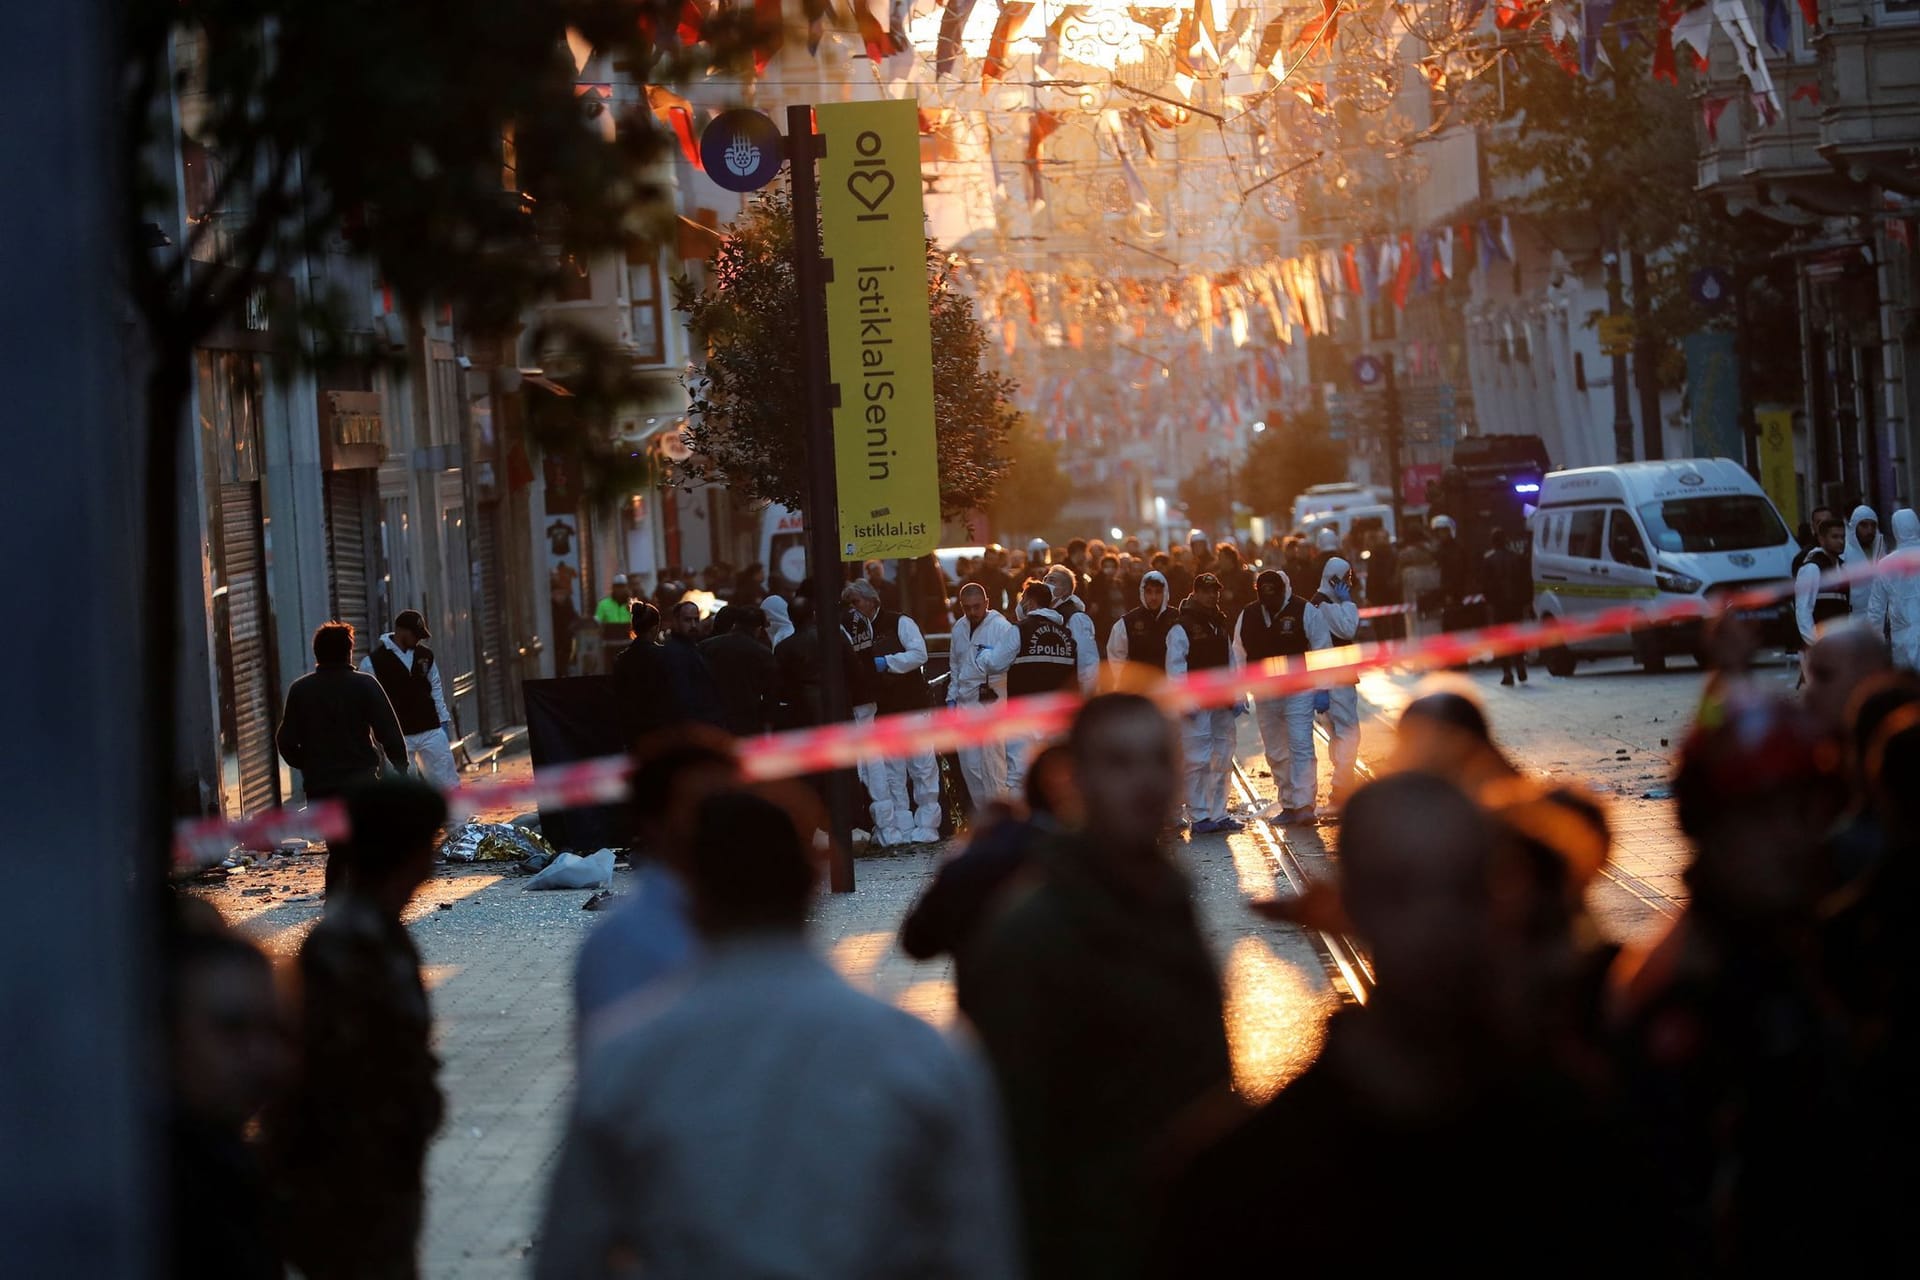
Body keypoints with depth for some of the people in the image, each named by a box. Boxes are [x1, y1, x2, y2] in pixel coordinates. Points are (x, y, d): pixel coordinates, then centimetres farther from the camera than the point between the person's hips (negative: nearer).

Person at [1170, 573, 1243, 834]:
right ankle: (1198, 817, -6)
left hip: (1222, 705, 7)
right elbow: (1175, 667, -11)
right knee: (1198, 762, -9)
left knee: (1222, 762, 9)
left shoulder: (1222, 627, 18)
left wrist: (1236, 696, 14)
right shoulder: (1181, 629, -6)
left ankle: (1217, 815, 16)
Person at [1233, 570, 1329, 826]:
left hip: (1299, 691, -5)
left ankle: (1305, 806, -16)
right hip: (1265, 696, 5)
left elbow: (1322, 651, -4)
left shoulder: (1305, 611, -7)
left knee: (1301, 747, -13)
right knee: (1275, 753, 9)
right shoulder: (1247, 617, 6)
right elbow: (1239, 658, 13)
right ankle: (1288, 805, 18)